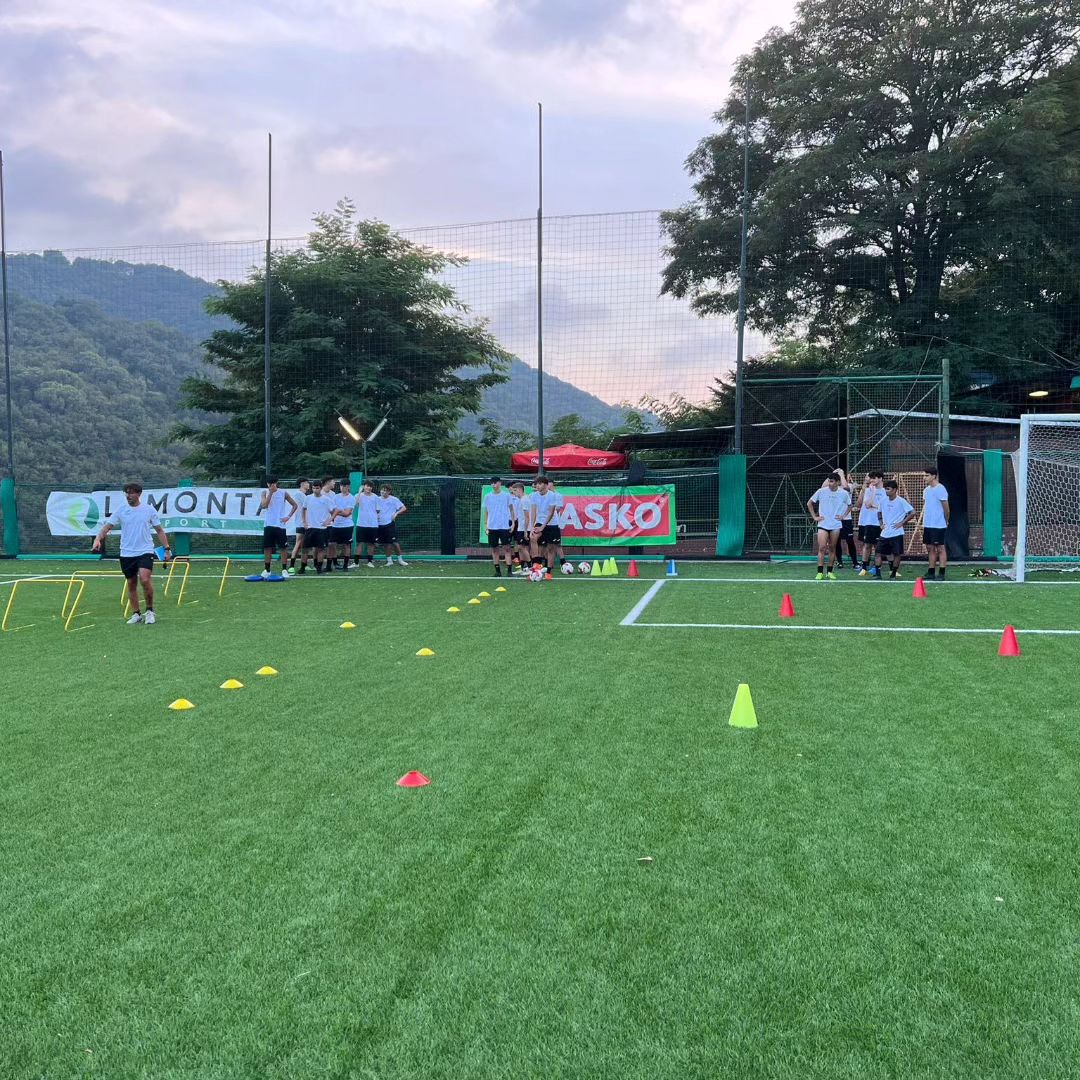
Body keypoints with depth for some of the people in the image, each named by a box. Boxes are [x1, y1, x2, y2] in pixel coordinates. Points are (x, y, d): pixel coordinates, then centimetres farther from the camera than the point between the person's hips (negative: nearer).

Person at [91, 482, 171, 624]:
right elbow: (107, 526, -3)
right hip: (126, 554, 3)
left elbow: (159, 530, 7)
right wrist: (98, 539, -20)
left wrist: (167, 548, 2)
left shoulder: (149, 510, 1)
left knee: (144, 579, -20)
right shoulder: (120, 510, 2)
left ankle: (150, 611, -2)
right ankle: (136, 614, 20)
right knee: (131, 584, 8)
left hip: (145, 551, -3)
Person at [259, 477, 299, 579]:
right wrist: (270, 493, -14)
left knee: (283, 547, -1)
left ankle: (284, 569, 5)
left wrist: (288, 517, -4)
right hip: (268, 525, 2)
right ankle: (266, 570, 11)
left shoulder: (283, 493, 0)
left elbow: (295, 505, 5)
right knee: (267, 548, 3)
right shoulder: (265, 493, 4)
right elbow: (264, 506, -12)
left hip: (280, 525, -2)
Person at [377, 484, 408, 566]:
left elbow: (404, 508, -3)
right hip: (380, 524, 4)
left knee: (394, 542, -8)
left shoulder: (394, 499, -3)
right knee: (385, 543, 7)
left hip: (390, 523, -4)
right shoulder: (378, 499, 9)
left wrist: (396, 513, -17)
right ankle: (389, 560, 18)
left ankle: (400, 559, 5)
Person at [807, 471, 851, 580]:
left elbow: (850, 505, 17)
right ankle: (820, 572, -6)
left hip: (836, 525, 1)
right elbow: (809, 503, 6)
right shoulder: (821, 491, -5)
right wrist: (814, 516, 1)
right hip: (823, 524, -1)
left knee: (832, 548, 6)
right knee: (822, 548, -10)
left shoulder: (844, 493, -1)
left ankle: (830, 572, 15)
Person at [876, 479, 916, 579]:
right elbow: (880, 513, 25)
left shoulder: (901, 501, -9)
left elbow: (912, 512, -12)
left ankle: (893, 574, 12)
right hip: (885, 533, 5)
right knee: (879, 553, -1)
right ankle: (878, 574, 5)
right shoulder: (884, 501, 7)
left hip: (896, 533, -5)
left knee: (897, 554, 0)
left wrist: (902, 523, -12)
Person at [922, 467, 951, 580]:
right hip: (927, 524, 8)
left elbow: (946, 508, -9)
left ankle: (941, 573, -1)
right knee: (930, 548, 11)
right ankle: (931, 572, 16)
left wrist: (946, 521, 0)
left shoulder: (940, 489, -13)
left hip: (938, 525, -8)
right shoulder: (926, 490, 12)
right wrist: (924, 521, 14)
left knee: (940, 548, -3)